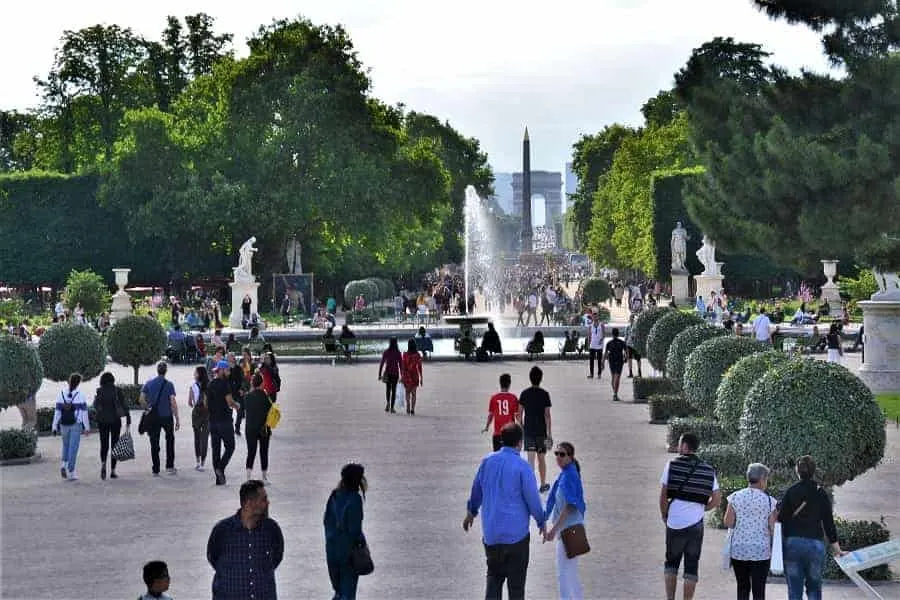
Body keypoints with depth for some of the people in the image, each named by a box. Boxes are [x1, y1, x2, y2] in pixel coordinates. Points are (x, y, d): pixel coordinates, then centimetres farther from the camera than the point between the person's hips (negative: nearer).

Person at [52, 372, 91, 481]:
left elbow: (57, 411, 0)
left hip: (64, 424, 3)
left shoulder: (61, 394, 0)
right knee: (73, 447, 1)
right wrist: (87, 427, -2)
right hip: (76, 424, -3)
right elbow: (84, 412, -8)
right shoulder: (80, 395, -8)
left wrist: (55, 427, 5)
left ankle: (63, 465, 2)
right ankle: (70, 472, 0)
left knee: (66, 445, 21)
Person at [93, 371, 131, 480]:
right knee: (114, 445, 8)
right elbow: (124, 405, -8)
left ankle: (103, 464, -17)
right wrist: (128, 420, -6)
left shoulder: (99, 391, -1)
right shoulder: (117, 391, -4)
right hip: (115, 420, -1)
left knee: (104, 445, 10)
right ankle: (113, 471, 6)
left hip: (102, 421, 1)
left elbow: (95, 407, -3)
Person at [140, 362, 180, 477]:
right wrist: (177, 420, -8)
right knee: (170, 439, 18)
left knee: (154, 444, 7)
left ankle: (156, 470, 6)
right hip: (167, 416, -2)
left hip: (153, 417, 2)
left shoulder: (148, 383, 2)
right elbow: (173, 402, -12)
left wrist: (148, 408, 13)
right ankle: (169, 466, 13)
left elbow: (142, 399, -5)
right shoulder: (168, 384, -7)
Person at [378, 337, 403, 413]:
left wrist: (379, 375, 2)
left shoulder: (385, 352, -2)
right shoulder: (398, 353, -4)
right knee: (394, 390, 8)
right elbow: (401, 364, -5)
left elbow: (381, 364, -3)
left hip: (387, 373, 1)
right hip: (395, 373, -1)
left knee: (388, 389, 16)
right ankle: (392, 407, 3)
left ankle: (387, 402, -10)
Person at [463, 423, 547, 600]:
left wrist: (471, 512, 31)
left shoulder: (487, 461, 1)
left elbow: (476, 490, 14)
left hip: (490, 533, 5)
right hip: (516, 533, -4)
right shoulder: (522, 467, -14)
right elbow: (533, 499, -9)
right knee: (516, 581, 7)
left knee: (494, 575, 17)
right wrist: (541, 522, 8)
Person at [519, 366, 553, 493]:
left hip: (528, 430, 1)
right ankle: (543, 484, 26)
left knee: (530, 459, -3)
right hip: (541, 431, -1)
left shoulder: (524, 393, -1)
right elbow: (547, 415, -9)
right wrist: (549, 433, -6)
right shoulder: (544, 394, -8)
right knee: (541, 458, 13)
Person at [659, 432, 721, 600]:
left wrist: (664, 516, 11)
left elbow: (663, 496, -4)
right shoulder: (708, 470, 5)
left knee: (671, 562, 14)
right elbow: (717, 499, 2)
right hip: (696, 524, 1)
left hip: (674, 523, -1)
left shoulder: (672, 465, -4)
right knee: (691, 566, 7)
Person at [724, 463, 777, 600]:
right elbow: (772, 527, -7)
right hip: (761, 551, -2)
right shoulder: (769, 501, -5)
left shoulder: (735, 497, -1)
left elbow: (728, 523, -2)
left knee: (742, 587, 13)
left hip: (738, 550, 2)